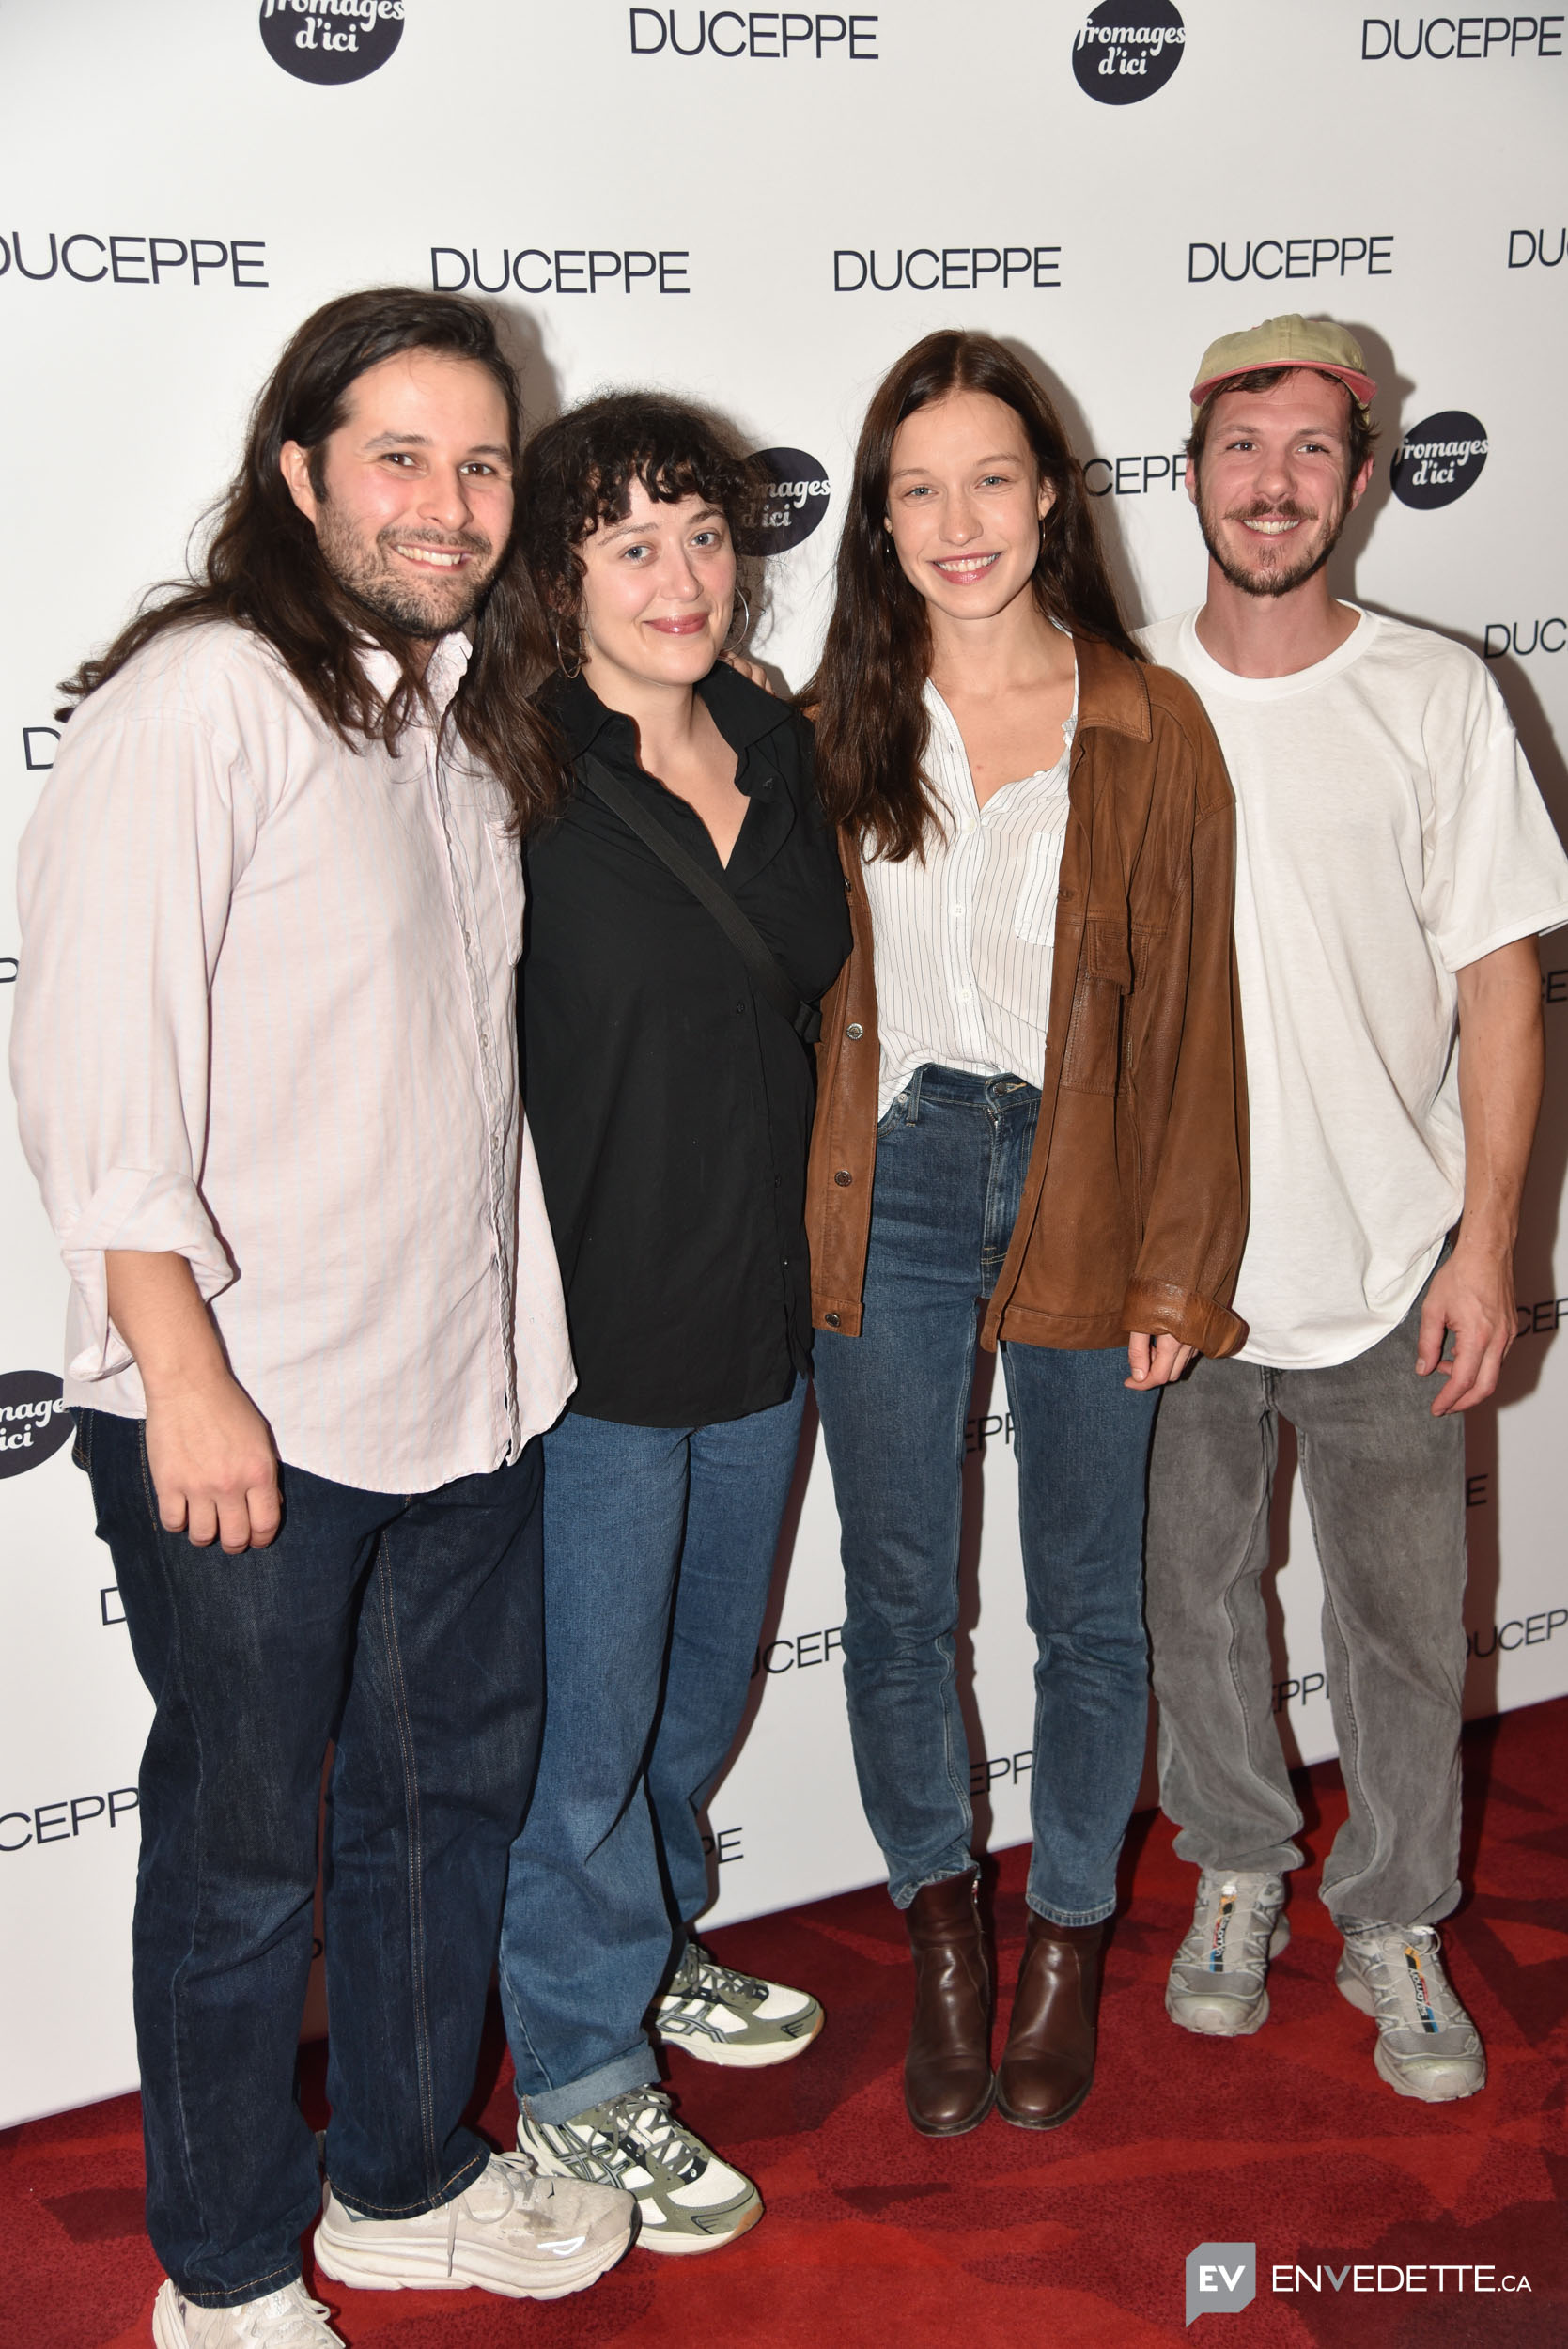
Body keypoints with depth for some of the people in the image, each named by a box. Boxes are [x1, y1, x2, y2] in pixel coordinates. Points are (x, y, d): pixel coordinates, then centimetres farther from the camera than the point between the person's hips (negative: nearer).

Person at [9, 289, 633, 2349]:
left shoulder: (463, 712, 11)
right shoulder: (200, 698, -14)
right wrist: (184, 1374, -20)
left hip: (465, 1391, 8)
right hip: (247, 1416, -8)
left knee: (453, 1792, 20)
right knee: (245, 1852, 8)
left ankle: (404, 2180, 41)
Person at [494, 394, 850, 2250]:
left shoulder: (775, 750, 4)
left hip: (762, 1309, 7)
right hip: (592, 1327, -7)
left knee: (702, 1679, 23)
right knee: (588, 1715, 7)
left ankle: (645, 1947, 46)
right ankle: (580, 2081, 26)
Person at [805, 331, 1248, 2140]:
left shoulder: (1151, 729, -3)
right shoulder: (840, 724, 2)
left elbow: (1193, 1010, -2)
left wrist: (1176, 1266, -5)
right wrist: (792, 1220, -1)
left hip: (1079, 1199, -1)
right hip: (887, 1195, 1)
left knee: (1088, 1603, 11)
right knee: (898, 1599, 11)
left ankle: (1068, 1941, 33)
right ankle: (942, 1937, 32)